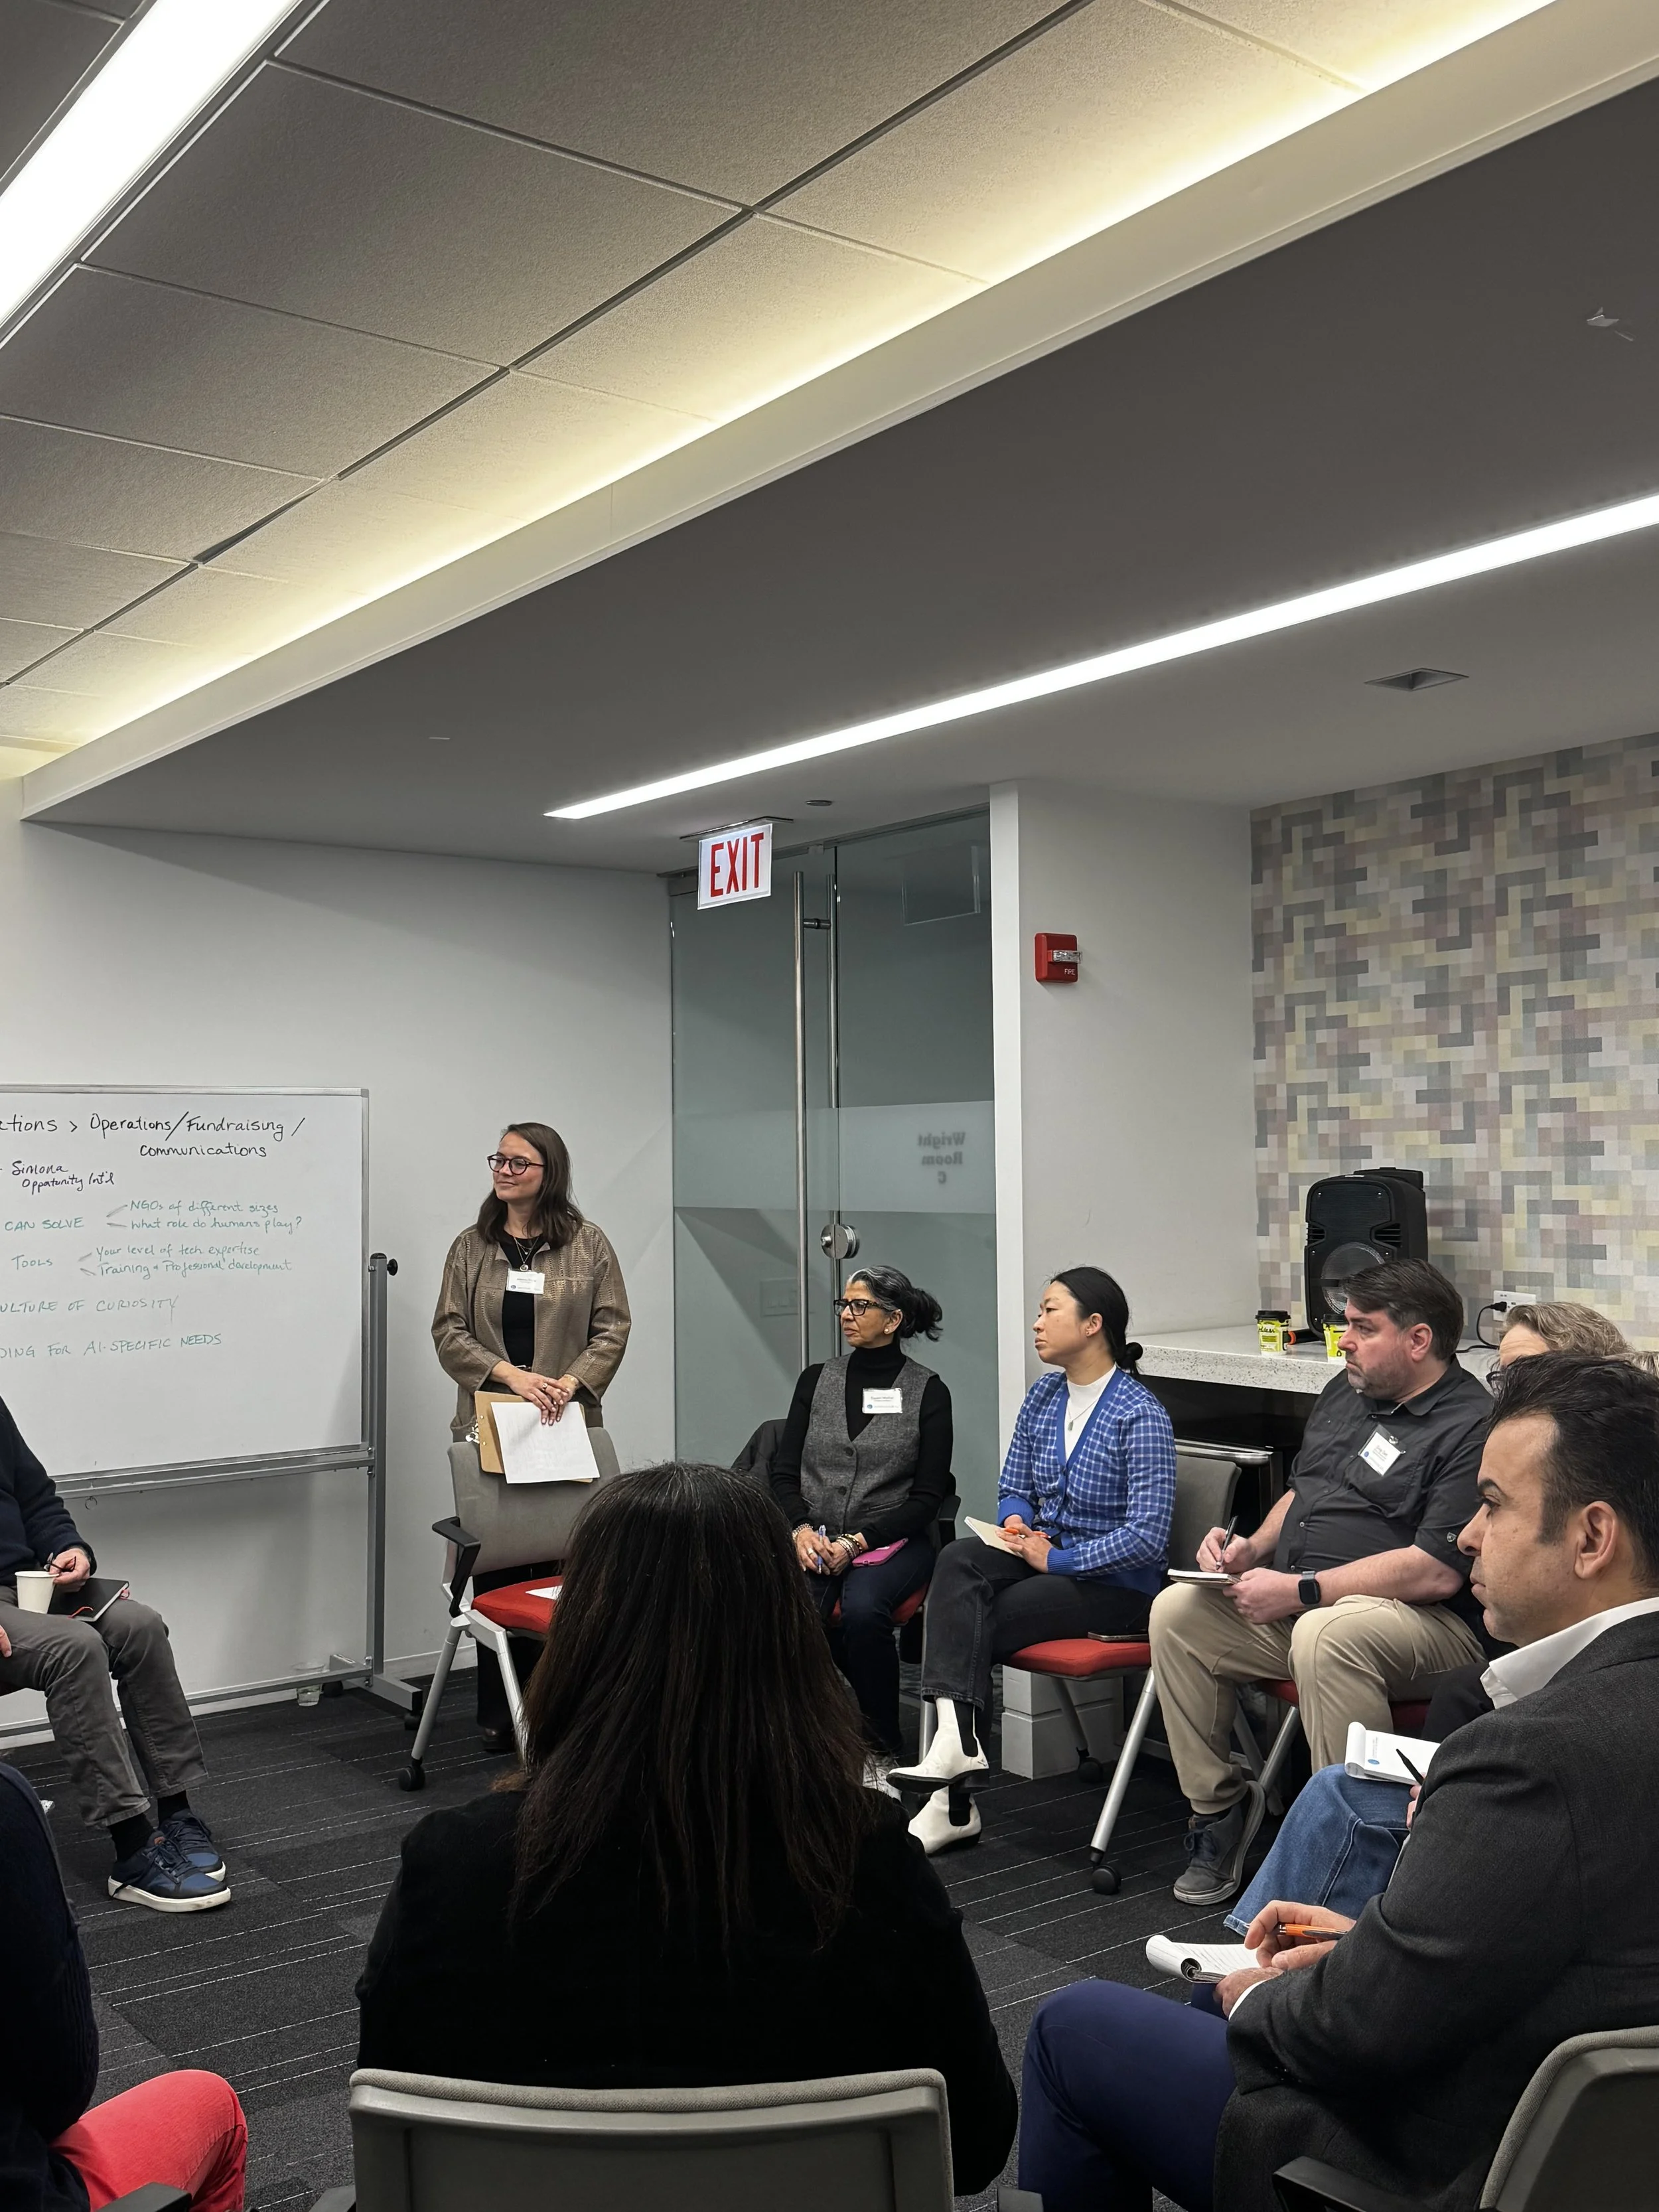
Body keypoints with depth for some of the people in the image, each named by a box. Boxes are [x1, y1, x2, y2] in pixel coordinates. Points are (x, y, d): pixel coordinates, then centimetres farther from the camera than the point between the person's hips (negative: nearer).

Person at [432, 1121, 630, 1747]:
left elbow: (612, 1328, 2)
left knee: (562, 1565, -2)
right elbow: (448, 1332, 3)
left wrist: (570, 1382, -13)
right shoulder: (471, 1247, 8)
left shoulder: (588, 1244, 5)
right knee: (495, 1568, 2)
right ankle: (499, 1713, 11)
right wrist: (509, 1375, -12)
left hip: (565, 1430, -1)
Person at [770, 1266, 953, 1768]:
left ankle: (883, 1750, -15)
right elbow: (784, 1472, 8)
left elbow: (927, 1498, -2)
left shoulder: (927, 1392, 1)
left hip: (892, 1541, -2)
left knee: (861, 1609, -34)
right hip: (813, 1540, 2)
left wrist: (857, 1542, -14)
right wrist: (802, 1529, -12)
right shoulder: (817, 1381, 11)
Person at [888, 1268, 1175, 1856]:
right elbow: (1014, 1488, 17)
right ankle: (956, 1739, -33)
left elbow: (1148, 1535, -19)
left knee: (976, 1624, -22)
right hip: (1043, 1552, 7)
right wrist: (1017, 1525, -6)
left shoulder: (1140, 1416, -14)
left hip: (1114, 1582, -6)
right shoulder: (1042, 1395, 9)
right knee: (958, 1560, -24)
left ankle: (952, 1802, -13)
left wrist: (1056, 1559, -18)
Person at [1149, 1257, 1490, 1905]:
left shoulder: (1470, 1428, -15)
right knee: (1177, 1610, -7)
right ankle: (1218, 1804, 4)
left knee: (1323, 1637, -38)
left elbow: (1438, 1572, -23)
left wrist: (1299, 1591, -21)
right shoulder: (1345, 1392, 15)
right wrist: (1253, 1548, 6)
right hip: (1296, 1603, 9)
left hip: (1424, 1621, -9)